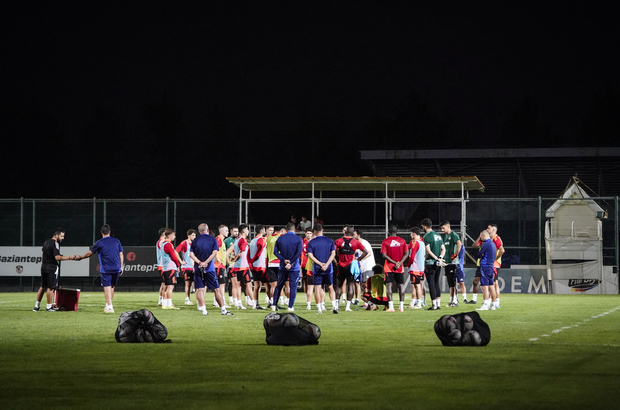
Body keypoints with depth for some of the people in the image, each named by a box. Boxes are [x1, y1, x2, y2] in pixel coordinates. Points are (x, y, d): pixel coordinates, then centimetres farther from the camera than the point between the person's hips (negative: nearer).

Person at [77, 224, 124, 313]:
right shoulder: (116, 241, 7)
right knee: (112, 287, 17)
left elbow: (89, 253, 6)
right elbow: (121, 254, 8)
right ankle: (108, 305, 25)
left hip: (105, 269, -4)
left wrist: (80, 257, 22)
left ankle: (109, 307, -7)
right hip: (116, 268, 4)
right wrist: (121, 267, 14)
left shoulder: (99, 243, -3)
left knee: (107, 288, -2)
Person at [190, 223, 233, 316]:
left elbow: (191, 254, -4)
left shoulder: (195, 241, 5)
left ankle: (203, 310, -4)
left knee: (200, 289, 3)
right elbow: (214, 253, -8)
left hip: (198, 269, 1)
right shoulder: (213, 240, 2)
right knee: (216, 289, 3)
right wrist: (205, 262, -12)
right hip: (209, 268, -1)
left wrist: (199, 262, -12)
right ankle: (223, 310, 4)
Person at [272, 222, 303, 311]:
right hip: (294, 267, -3)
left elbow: (275, 251, -2)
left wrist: (284, 260, -9)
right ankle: (290, 306, 0)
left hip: (282, 267, 3)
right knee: (293, 287, 3)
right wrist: (291, 263, -13)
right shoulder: (298, 239, -5)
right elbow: (299, 252, -15)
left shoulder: (280, 238, 3)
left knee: (278, 286, 13)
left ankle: (273, 305, 10)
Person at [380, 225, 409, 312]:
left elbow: (384, 255, -11)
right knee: (401, 286, 7)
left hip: (389, 267, -2)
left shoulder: (385, 241, -3)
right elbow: (406, 254, -2)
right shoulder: (402, 241, 4)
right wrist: (399, 263, -8)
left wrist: (394, 262, -11)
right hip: (400, 268, 2)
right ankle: (401, 306, 3)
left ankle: (391, 306, -12)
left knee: (389, 286, -2)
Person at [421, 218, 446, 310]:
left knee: (431, 284, -4)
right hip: (438, 264, 7)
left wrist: (436, 258, -16)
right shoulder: (438, 236, 13)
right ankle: (438, 304, 13)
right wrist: (440, 258, -4)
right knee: (436, 283, 13)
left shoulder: (427, 236, -10)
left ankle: (434, 305, -5)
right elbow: (443, 249, 10)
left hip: (430, 262, -7)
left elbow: (428, 250, -19)